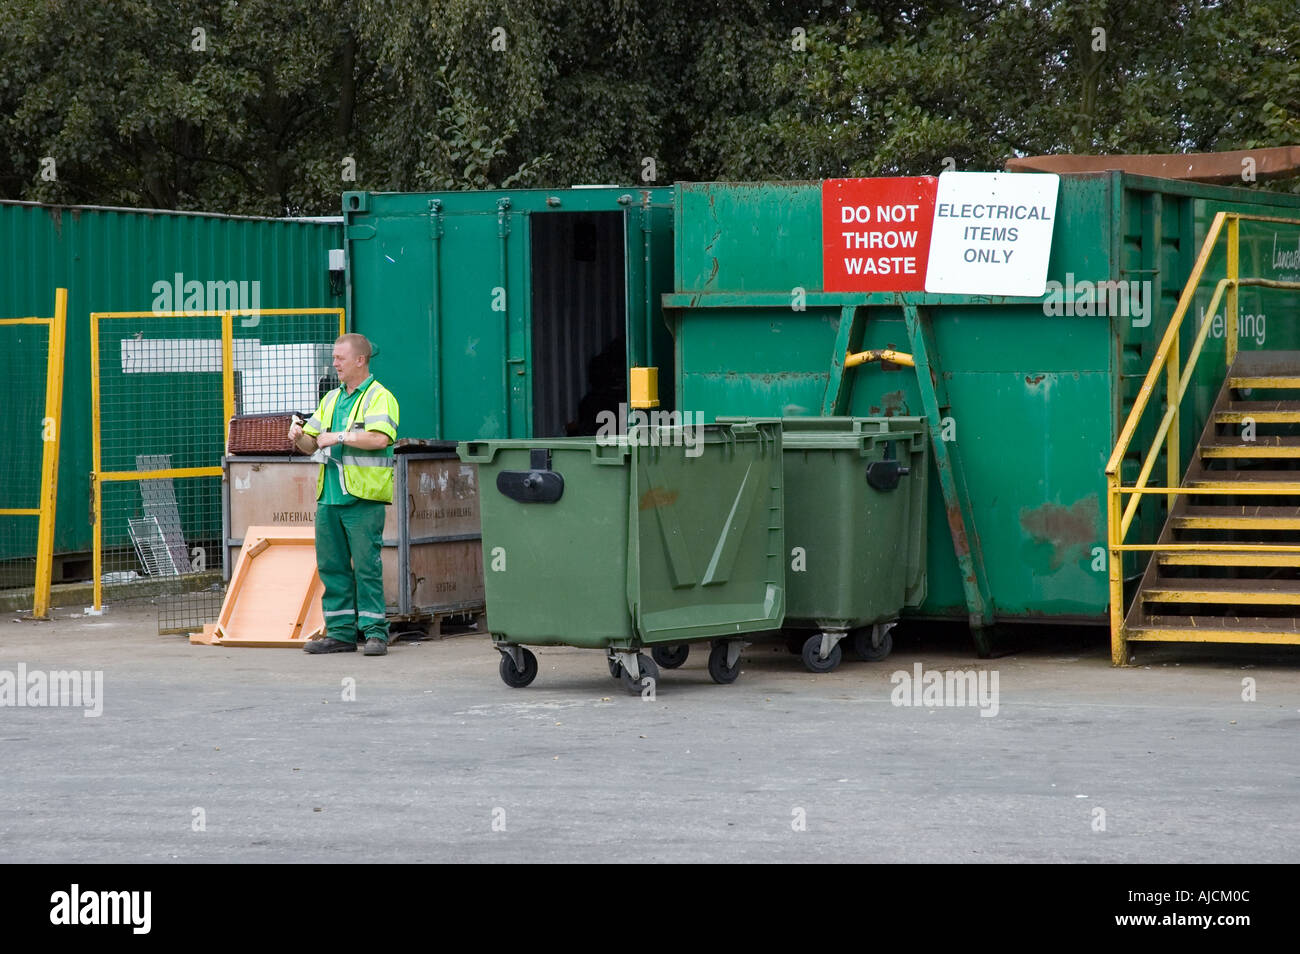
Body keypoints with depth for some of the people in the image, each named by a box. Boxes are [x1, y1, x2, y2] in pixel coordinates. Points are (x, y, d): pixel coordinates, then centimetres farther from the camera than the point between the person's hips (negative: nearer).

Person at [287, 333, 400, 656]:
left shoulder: (378, 397, -4)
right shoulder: (331, 399, 20)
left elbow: (380, 438, -20)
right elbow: (311, 445, 23)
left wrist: (338, 437, -14)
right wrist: (299, 437, 0)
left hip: (363, 497, -8)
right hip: (329, 496, 8)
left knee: (366, 565, -7)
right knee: (332, 565, 7)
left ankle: (374, 631, -3)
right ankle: (341, 632, 12)